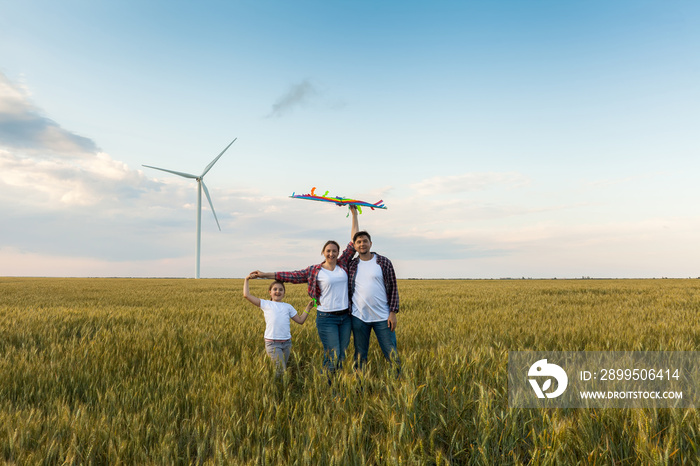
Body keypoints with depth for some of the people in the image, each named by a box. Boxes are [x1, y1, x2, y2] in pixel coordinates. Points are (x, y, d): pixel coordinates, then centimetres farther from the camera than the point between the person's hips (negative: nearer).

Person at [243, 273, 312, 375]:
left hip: (287, 342, 4)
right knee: (281, 370, -11)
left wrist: (308, 308, 12)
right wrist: (246, 280, 10)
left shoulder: (288, 306, 17)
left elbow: (300, 320, 18)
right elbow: (246, 295, 3)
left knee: (283, 368, 10)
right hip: (272, 343, -4)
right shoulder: (266, 304, 7)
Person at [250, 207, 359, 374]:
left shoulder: (343, 264, 7)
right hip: (326, 318, -3)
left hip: (345, 316, 3)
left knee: (342, 355, 10)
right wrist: (265, 274, 0)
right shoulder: (315, 270, 1)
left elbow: (354, 242, 8)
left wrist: (354, 215, 7)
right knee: (332, 356, -4)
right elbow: (294, 275, 2)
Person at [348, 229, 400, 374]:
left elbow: (393, 288, 1)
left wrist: (393, 312, -6)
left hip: (383, 317, -2)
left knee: (391, 353, 0)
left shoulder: (384, 262, 1)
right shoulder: (351, 266, 6)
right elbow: (347, 290, 13)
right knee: (360, 355, 11)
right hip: (359, 318, 2)